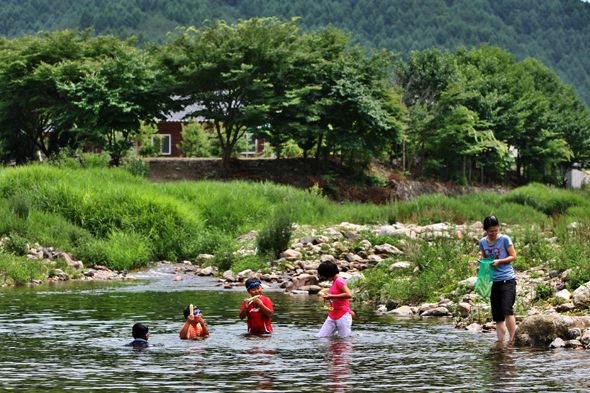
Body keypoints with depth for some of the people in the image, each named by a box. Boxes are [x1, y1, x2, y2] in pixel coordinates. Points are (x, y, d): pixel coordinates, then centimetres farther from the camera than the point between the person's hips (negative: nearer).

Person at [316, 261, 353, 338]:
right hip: (332, 316, 9)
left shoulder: (339, 281, -13)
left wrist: (331, 296, -23)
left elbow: (349, 295, -26)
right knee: (320, 337, -1)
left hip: (343, 316, -9)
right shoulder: (334, 282, 15)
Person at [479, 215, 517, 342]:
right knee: (497, 315, 4)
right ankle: (501, 342, 8)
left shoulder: (505, 239, -4)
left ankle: (512, 339, -12)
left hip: (507, 279, -5)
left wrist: (499, 261, -15)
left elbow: (513, 256, -2)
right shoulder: (483, 242, 9)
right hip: (493, 281, 5)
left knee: (507, 310, -20)